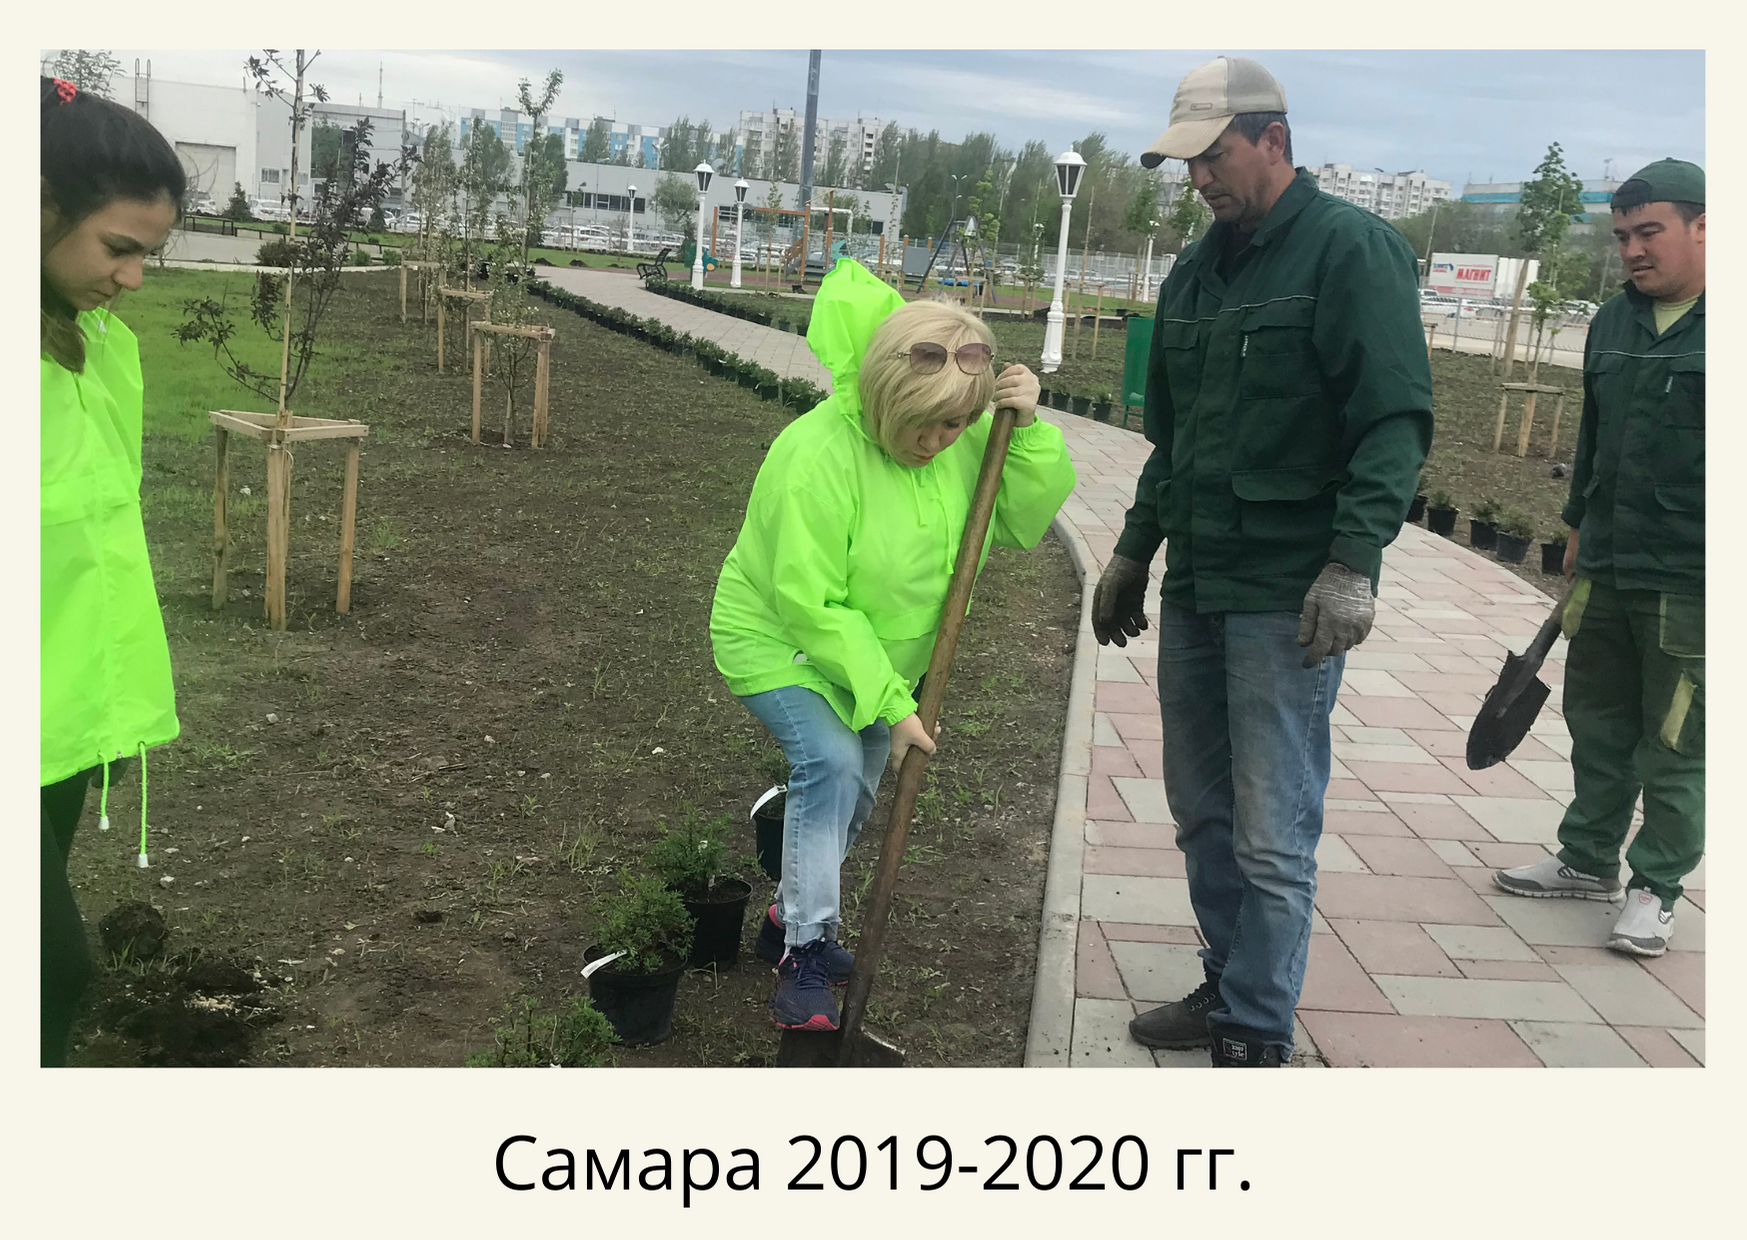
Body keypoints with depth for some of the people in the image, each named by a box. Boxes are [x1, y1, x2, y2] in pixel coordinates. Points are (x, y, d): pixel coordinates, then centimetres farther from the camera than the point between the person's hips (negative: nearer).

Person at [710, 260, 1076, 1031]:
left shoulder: (965, 440, -12)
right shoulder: (819, 454, -32)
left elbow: (1023, 526, -12)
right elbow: (811, 606, -30)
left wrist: (1029, 432, -26)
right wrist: (890, 704, -28)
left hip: (879, 653, 7)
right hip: (779, 641, -7)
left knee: (858, 787, 12)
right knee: (831, 761, -25)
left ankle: (791, 916, 36)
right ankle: (803, 956, -12)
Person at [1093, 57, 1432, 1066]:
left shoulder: (1352, 250, -8)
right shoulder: (1197, 272, 16)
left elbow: (1397, 421, -15)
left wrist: (1354, 563, -23)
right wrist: (1135, 552, 24)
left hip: (1288, 598, -8)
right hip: (1195, 586, 8)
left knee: (1272, 836, -3)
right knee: (1203, 812, 15)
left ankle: (1257, 1040, 10)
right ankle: (1229, 988, 30)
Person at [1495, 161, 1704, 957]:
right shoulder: (1613, 322, 10)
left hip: (1688, 584, -6)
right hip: (1605, 571, 7)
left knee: (1673, 746, 5)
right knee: (1597, 725, 16)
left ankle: (1657, 886, 18)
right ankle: (1589, 860, 31)